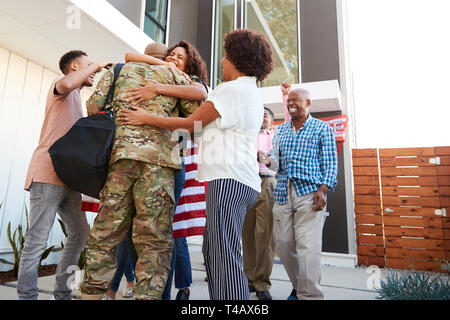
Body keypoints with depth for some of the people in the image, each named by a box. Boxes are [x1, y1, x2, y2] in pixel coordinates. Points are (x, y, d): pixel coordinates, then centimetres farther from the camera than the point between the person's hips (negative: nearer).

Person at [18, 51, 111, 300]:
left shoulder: (75, 99, 30)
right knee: (37, 240, -7)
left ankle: (62, 294, 17)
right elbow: (66, 83, -23)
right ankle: (26, 295, 1)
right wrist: (95, 65, -8)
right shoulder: (62, 84, 4)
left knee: (80, 233, 8)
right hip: (48, 174, -9)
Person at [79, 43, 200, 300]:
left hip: (119, 155, 3)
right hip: (157, 157, -3)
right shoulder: (174, 74, 17)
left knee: (105, 235, 8)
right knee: (154, 241, -2)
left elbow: (94, 106, 11)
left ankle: (92, 292, 13)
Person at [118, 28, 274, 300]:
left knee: (225, 257, -11)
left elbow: (191, 124, -5)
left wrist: (146, 118, 4)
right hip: (243, 180, 10)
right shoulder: (252, 92, 26)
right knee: (213, 252, 12)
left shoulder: (233, 89, -4)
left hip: (230, 179, -10)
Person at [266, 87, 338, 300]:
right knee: (284, 245, 7)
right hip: (283, 193, 5)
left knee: (307, 247, -10)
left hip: (310, 193, -4)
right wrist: (268, 160, -11)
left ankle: (309, 295, 2)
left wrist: (322, 190, -12)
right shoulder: (281, 130, 20)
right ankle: (297, 287, 26)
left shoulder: (323, 128, 7)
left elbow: (330, 164, 1)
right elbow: (276, 159, 13)